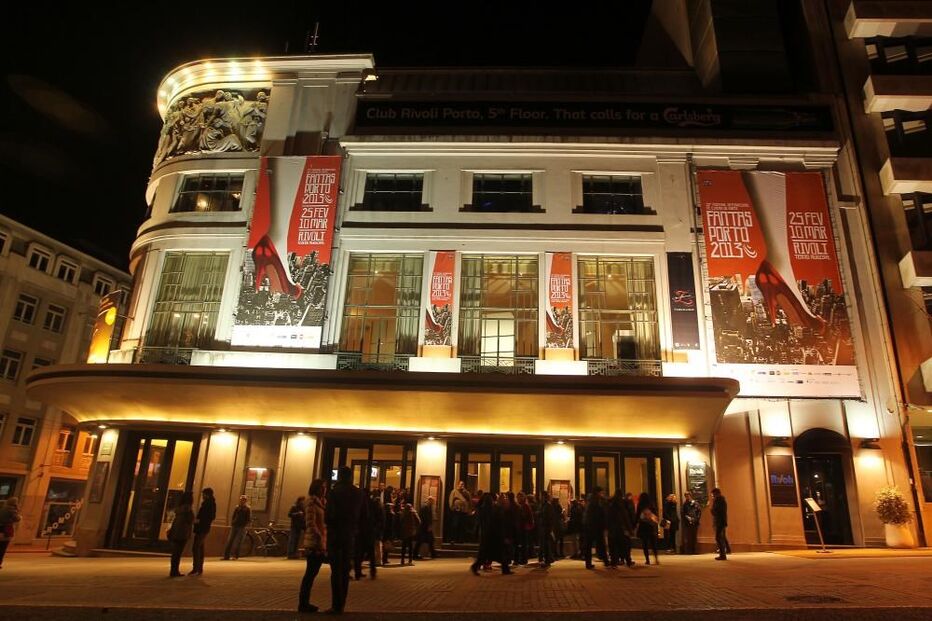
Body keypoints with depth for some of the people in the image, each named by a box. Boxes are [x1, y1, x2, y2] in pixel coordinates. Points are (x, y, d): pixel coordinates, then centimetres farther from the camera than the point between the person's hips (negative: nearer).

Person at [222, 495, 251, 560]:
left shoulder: (248, 509, -1)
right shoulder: (237, 507, 10)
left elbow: (248, 519, -3)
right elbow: (233, 516, 15)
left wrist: (244, 526, -11)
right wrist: (232, 523, 2)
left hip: (241, 527, -4)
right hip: (234, 526, 4)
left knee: (237, 542, -7)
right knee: (229, 541, 0)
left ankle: (235, 556, 2)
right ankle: (226, 556, 3)